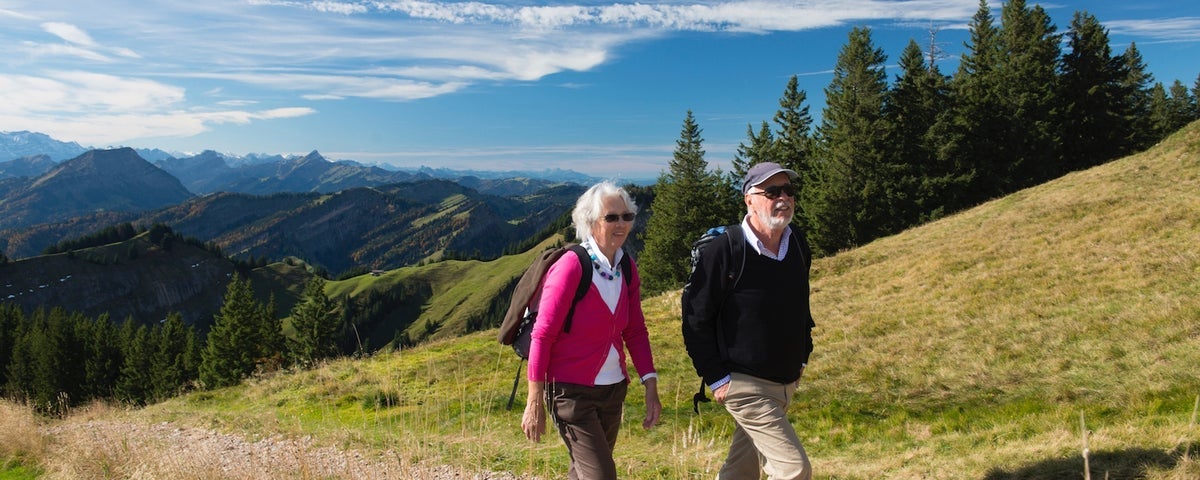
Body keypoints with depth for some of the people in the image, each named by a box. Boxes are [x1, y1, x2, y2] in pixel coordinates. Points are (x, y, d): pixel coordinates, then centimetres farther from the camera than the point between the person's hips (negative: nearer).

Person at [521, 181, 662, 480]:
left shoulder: (627, 269, 2)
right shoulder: (571, 267, -18)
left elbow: (636, 332, 7)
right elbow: (542, 336, -16)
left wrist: (651, 387, -1)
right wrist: (535, 403, -14)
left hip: (613, 389, 7)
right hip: (572, 392, -7)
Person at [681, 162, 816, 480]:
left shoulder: (798, 246, 3)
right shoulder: (722, 250, -18)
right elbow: (695, 319, -14)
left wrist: (802, 355, 16)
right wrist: (716, 378, -14)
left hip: (787, 382, 7)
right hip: (745, 385, -7)